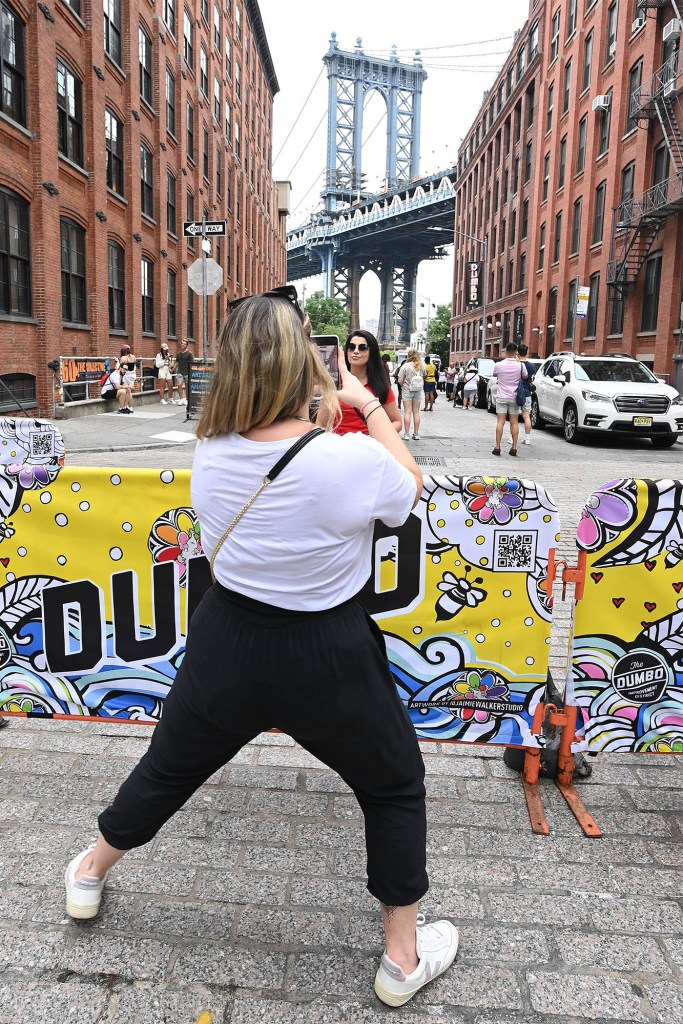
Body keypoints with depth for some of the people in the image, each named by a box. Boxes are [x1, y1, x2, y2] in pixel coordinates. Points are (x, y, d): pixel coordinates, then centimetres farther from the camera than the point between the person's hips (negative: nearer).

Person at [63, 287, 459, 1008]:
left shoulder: (209, 452, -11)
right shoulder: (353, 460, -25)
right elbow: (410, 488, -2)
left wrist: (327, 411, 9)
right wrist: (371, 408, 6)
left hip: (226, 647, 4)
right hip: (327, 662, -3)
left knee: (169, 768, 28)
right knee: (395, 787, 22)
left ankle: (91, 873, 54)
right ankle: (403, 959, 35)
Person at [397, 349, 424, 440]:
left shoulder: (405, 366, -11)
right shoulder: (421, 367, 0)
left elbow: (400, 381, -12)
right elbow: (423, 379, 7)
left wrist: (404, 385, 6)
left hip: (407, 390, -3)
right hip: (418, 391, 3)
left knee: (407, 412, 0)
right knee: (416, 412, 8)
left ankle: (406, 434, 0)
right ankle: (416, 434, 12)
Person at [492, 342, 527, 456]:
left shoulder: (499, 365, -10)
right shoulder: (520, 365, -7)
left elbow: (494, 374, 12)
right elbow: (525, 377, 12)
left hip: (502, 397, -1)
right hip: (514, 398, 1)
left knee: (500, 422, 0)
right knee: (514, 422, 6)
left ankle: (497, 447, -4)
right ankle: (514, 448, 6)